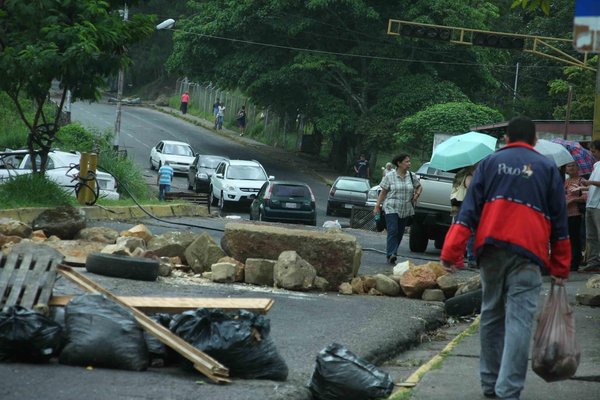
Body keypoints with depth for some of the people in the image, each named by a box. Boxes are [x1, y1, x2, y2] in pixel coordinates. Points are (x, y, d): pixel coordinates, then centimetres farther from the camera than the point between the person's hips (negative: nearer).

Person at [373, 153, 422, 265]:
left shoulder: (412, 177, 7)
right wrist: (377, 206, -3)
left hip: (406, 210, 4)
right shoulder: (389, 177, -1)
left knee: (400, 233, 5)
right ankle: (391, 255, -25)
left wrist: (416, 195, 3)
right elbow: (383, 192, 2)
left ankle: (391, 253, 14)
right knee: (393, 231, -17)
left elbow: (419, 187, 23)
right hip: (391, 208, -4)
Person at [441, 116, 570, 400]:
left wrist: (451, 253, -1)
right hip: (528, 252, -2)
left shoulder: (489, 163, 13)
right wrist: (560, 268, 14)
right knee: (519, 320, -7)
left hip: (491, 248, 2)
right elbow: (559, 222, 11)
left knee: (491, 316, 16)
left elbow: (469, 210, 4)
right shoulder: (547, 168, 11)